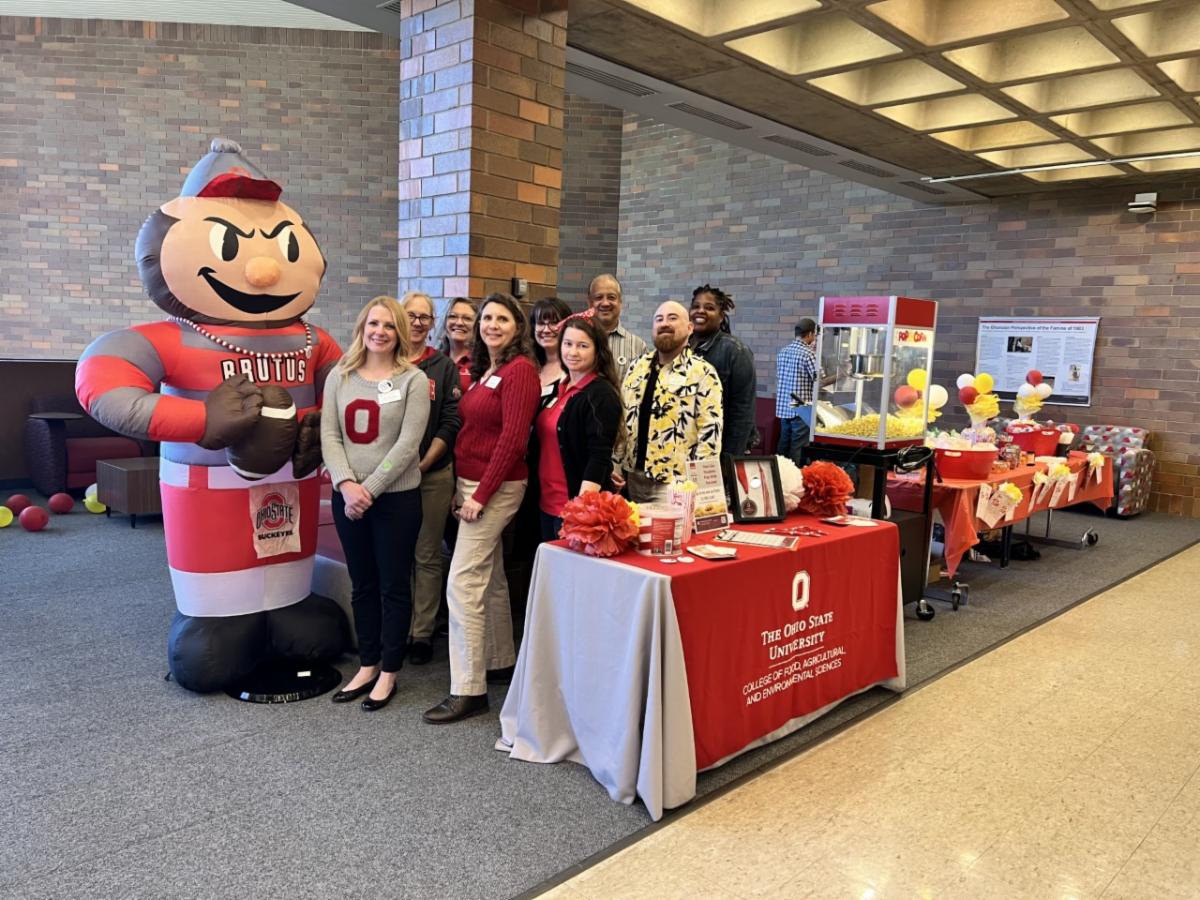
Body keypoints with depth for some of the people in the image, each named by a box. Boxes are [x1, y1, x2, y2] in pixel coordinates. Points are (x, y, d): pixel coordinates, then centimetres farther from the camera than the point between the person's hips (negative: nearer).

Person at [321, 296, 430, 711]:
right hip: (347, 496, 4)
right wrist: (346, 483, -14)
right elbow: (329, 435, 1)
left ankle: (388, 673, 20)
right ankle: (367, 665, 29)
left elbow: (408, 444, -12)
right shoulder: (339, 377, 6)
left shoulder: (414, 379, -5)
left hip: (396, 497, -4)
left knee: (394, 586, 6)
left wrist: (370, 489, -15)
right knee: (362, 584, 15)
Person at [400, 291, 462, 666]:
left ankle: (422, 632, 14)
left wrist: (422, 464, -11)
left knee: (427, 556, 5)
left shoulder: (444, 367, 4)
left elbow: (450, 423, -2)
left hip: (433, 474, -1)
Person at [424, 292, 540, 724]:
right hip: (471, 483, 9)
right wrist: (462, 488, 5)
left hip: (495, 487, -9)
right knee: (490, 579, 17)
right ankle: (501, 660, 30)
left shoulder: (520, 370, -13)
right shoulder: (483, 370, 14)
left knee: (463, 584, -9)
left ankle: (468, 689, -2)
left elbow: (512, 439, -18)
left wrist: (481, 494, -18)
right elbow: (472, 431, 14)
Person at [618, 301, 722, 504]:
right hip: (633, 476, 6)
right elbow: (621, 417, 14)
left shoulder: (702, 373, -9)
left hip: (676, 482, -5)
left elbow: (710, 432, -13)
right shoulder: (637, 366, 10)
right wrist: (617, 466, 7)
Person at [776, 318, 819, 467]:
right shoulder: (809, 353, -13)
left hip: (782, 407, 7)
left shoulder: (783, 352, 10)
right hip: (800, 409, -7)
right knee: (798, 448, -2)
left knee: (784, 444, 14)